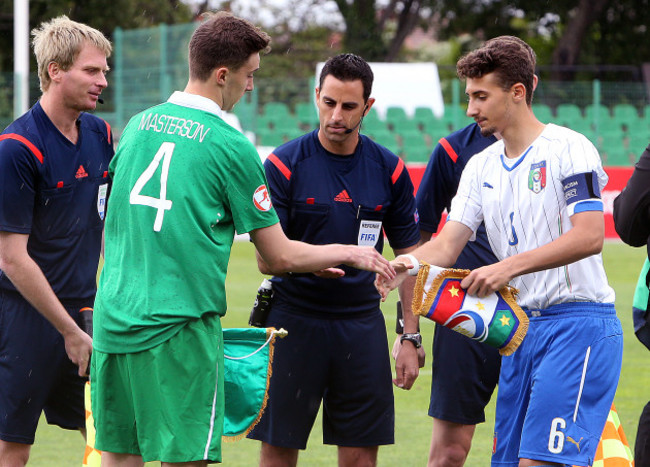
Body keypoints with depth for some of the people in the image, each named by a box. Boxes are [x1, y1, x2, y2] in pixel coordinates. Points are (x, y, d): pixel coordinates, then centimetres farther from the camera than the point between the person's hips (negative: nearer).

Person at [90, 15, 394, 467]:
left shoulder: (139, 125, 10)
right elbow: (281, 256, -1)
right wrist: (349, 253, 14)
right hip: (178, 328, -6)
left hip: (113, 321, 6)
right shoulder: (231, 146, -7)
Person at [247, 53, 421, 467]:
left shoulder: (390, 170, 3)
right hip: (294, 320, -2)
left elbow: (409, 259, 9)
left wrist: (412, 339, 3)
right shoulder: (284, 164, -6)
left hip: (362, 323, 2)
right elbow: (266, 258, -9)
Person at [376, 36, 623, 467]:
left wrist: (510, 267, -26)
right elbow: (449, 243, 8)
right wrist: (413, 264, -15)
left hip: (579, 323, -8)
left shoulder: (569, 149, -9)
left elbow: (590, 236, -20)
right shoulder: (481, 166, 14)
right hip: (522, 326, 8)